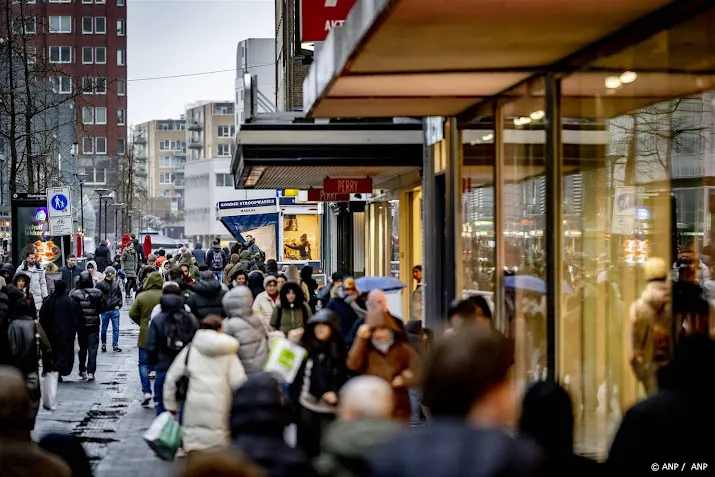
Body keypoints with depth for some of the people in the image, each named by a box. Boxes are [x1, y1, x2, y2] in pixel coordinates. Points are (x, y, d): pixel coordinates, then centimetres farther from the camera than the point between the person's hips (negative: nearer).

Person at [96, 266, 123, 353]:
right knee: (104, 329, 8)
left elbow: (120, 295, 14)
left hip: (115, 310, 3)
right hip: (105, 310, -3)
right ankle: (103, 345, 22)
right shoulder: (100, 284, -7)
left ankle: (115, 345, 7)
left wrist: (119, 305, 4)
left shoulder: (116, 283, 6)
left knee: (116, 328, 2)